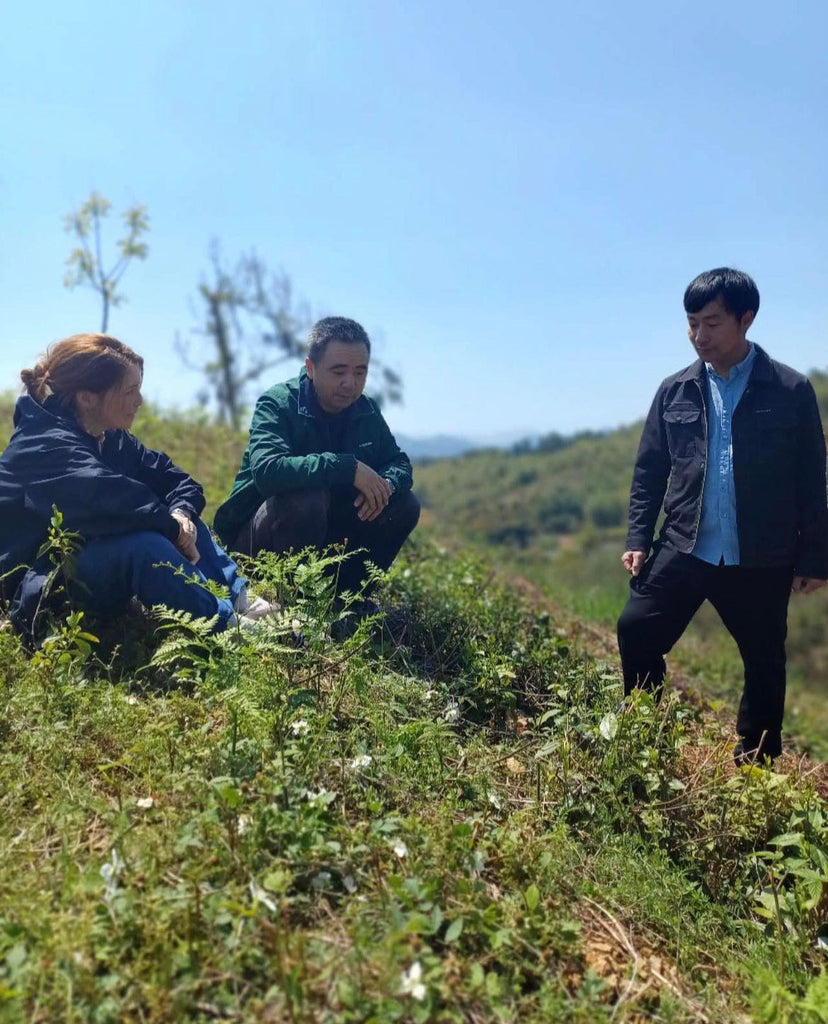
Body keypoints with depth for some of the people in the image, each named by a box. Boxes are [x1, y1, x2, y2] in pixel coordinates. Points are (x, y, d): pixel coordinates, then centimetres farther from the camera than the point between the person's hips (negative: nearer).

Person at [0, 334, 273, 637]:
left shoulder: (112, 439, 6)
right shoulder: (45, 447, -22)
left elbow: (174, 478, 2)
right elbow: (108, 496, -40)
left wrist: (181, 513, -19)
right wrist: (172, 528, -29)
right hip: (39, 590, -10)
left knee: (182, 517, 4)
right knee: (143, 544, -34)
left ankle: (239, 601, -9)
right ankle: (227, 626, -24)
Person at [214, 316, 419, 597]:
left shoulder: (367, 412, 1)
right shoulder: (277, 403, -20)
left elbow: (399, 462, 5)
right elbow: (266, 471, -37)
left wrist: (385, 484, -20)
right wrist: (347, 467, -38)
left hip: (325, 535, 6)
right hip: (257, 538, -6)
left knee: (404, 505, -7)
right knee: (307, 496, -36)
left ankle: (347, 592, 4)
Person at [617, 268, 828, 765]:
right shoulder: (676, 391, 5)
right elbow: (649, 471, 7)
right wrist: (638, 539, 0)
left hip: (761, 560, -1)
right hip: (684, 548, 2)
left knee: (764, 662, 11)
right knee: (636, 629, -7)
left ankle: (756, 765, 33)